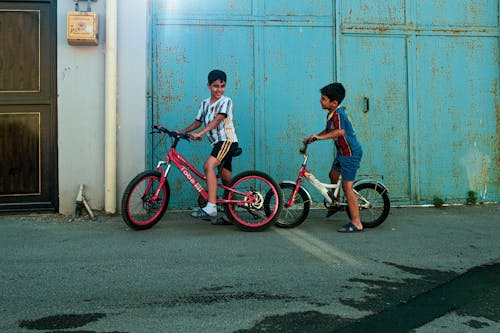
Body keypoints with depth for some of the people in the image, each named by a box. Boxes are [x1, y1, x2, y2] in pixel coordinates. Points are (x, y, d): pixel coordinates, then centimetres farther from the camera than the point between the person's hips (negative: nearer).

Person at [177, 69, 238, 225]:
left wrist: (199, 133, -30)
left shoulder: (226, 101, -7)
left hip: (227, 140, -7)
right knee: (226, 179, 9)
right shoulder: (205, 103, 14)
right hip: (217, 143, 7)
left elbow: (217, 120, -20)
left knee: (208, 165, -27)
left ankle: (211, 207, -32)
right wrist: (182, 131, 2)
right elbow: (198, 122, 17)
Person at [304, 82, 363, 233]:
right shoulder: (331, 114, 8)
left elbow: (340, 131, -40)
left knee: (347, 186, -11)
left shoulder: (338, 114, -23)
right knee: (333, 175, 25)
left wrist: (319, 137, -40)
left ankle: (356, 223, -9)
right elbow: (328, 130, 21)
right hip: (342, 152, 10)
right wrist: (312, 138, 10)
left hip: (350, 153, -10)